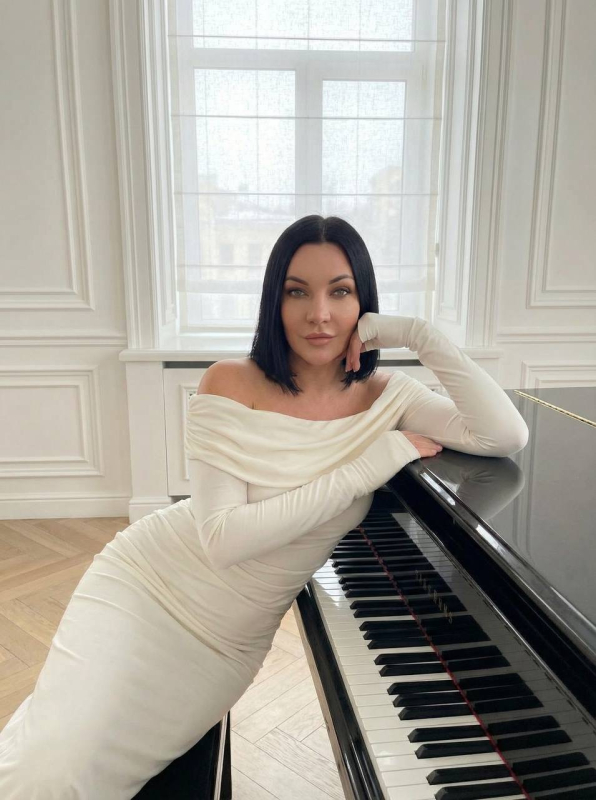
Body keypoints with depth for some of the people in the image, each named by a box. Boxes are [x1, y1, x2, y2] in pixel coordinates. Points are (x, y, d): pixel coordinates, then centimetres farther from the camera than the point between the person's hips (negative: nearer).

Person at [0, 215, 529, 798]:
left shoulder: (385, 396, -6)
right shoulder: (231, 384, -16)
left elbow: (507, 437, -15)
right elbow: (223, 537, -23)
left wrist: (420, 334, -20)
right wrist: (367, 468, -25)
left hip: (233, 639, 3)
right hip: (145, 584, -2)